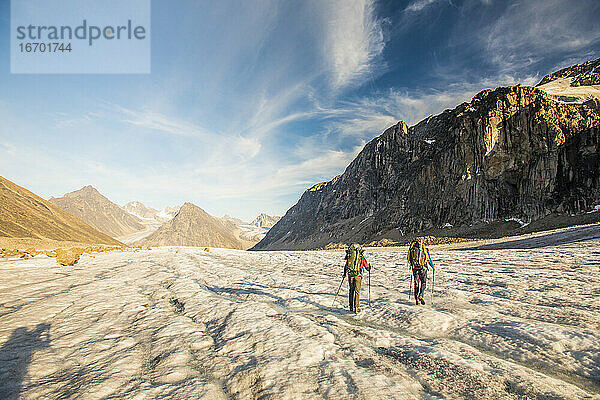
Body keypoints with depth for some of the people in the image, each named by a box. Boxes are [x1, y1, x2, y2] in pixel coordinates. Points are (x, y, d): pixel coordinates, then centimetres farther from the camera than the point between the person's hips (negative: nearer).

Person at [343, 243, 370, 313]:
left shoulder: (349, 256, 9)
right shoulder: (362, 257, 4)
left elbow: (345, 266, 14)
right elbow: (367, 267, 8)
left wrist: (344, 273, 29)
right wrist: (369, 267, 31)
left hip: (350, 275, 2)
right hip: (358, 275, -2)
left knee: (350, 290, 15)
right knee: (357, 292, 5)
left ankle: (351, 307, 22)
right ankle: (356, 308, 3)